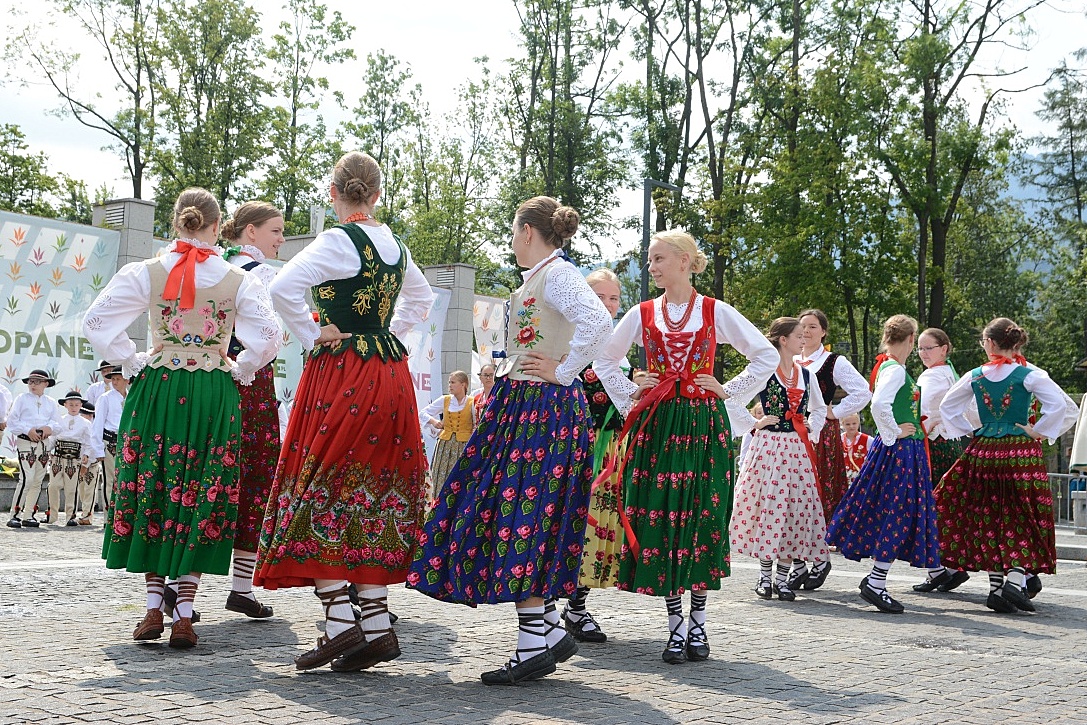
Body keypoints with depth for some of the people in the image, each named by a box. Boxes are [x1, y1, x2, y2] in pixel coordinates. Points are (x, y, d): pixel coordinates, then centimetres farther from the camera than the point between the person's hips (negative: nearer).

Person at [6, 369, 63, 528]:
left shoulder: (51, 403, 15)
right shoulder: (22, 399, 5)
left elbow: (57, 423, 8)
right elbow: (12, 421, -2)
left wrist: (48, 427, -13)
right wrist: (28, 430, -14)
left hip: (44, 443, 5)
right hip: (25, 442, -5)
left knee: (38, 481, 6)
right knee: (27, 478, -16)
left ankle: (28, 515, 14)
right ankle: (15, 515, -11)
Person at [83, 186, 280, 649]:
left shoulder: (146, 273, 0)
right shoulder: (239, 280, -1)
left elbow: (96, 323, -4)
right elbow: (268, 337, -8)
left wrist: (132, 363, 6)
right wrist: (239, 370, 7)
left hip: (156, 391, 1)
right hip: (214, 397, 0)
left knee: (150, 493, 12)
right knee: (201, 499, 4)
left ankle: (153, 607, 13)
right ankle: (184, 615, 2)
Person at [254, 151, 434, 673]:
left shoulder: (338, 241, -10)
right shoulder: (395, 246, 12)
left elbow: (283, 288, -25)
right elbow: (421, 299, 31)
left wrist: (311, 337, -12)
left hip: (340, 375, -7)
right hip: (390, 376, 7)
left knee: (320, 492, -1)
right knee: (372, 493, 8)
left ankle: (340, 622, -8)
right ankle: (377, 625, 6)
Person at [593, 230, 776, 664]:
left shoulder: (715, 312, 2)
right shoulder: (642, 315, 8)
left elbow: (767, 355, 6)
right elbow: (605, 359, 19)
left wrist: (731, 393, 1)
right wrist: (629, 397, 8)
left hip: (704, 425, -1)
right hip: (656, 425, 2)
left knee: (702, 518, -2)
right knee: (658, 519, -3)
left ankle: (698, 623, 10)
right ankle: (676, 626, 6)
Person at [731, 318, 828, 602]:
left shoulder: (805, 374, 11)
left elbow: (819, 408, 26)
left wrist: (812, 431, 11)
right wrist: (755, 424, -7)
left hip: (797, 450, 5)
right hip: (768, 447, -5)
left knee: (795, 509, 2)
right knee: (767, 504, -2)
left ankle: (782, 578, 11)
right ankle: (765, 577, 11)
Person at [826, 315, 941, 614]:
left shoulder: (889, 367, 13)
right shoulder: (896, 370, -16)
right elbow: (879, 404, -30)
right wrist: (894, 432, -18)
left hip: (905, 451, 10)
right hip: (899, 451, -10)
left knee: (891, 516, 14)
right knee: (897, 515, -6)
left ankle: (876, 577, 21)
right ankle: (876, 585, -3)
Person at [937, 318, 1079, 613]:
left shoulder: (975, 376, 4)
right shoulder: (1030, 375, -6)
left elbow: (947, 406, 14)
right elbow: (1063, 405, -15)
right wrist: (1039, 432, -6)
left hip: (983, 452, 3)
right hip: (1021, 452, -3)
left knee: (989, 520, 11)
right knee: (1024, 521, 4)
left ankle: (996, 586, 11)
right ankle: (1015, 581, -12)